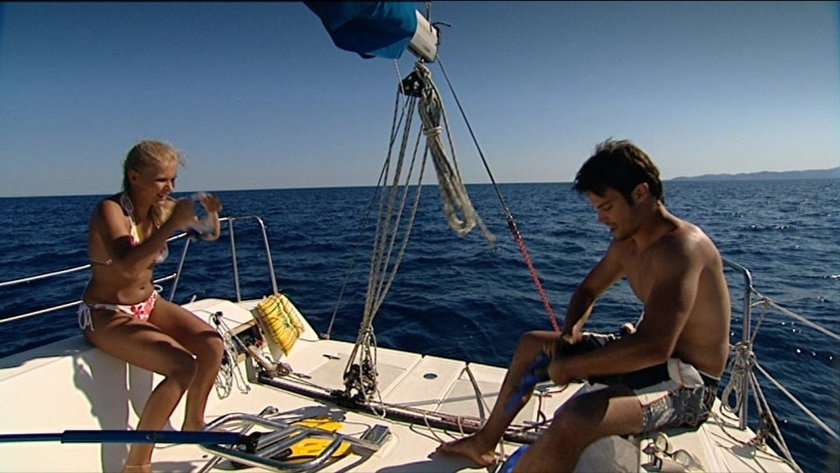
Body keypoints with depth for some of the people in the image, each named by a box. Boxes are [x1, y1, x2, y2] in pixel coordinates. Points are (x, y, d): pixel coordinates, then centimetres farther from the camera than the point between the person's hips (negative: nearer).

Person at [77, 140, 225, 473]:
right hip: (105, 315, -6)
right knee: (182, 366, -24)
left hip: (149, 304, 6)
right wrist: (172, 224, -37)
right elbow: (128, 266, -36)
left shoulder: (162, 208, -3)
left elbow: (210, 235, 8)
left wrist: (211, 213, -13)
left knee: (212, 343, -13)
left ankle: (193, 424, 10)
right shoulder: (109, 210, -20)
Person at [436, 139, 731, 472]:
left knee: (573, 420, -37)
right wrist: (570, 332, -4)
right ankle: (484, 442, 27)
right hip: (649, 360, 10)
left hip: (689, 383, -9)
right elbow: (588, 290, 16)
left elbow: (654, 347, -36)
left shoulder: (681, 246, -26)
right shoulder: (626, 243, 2)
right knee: (531, 344, 15)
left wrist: (569, 365, -25)